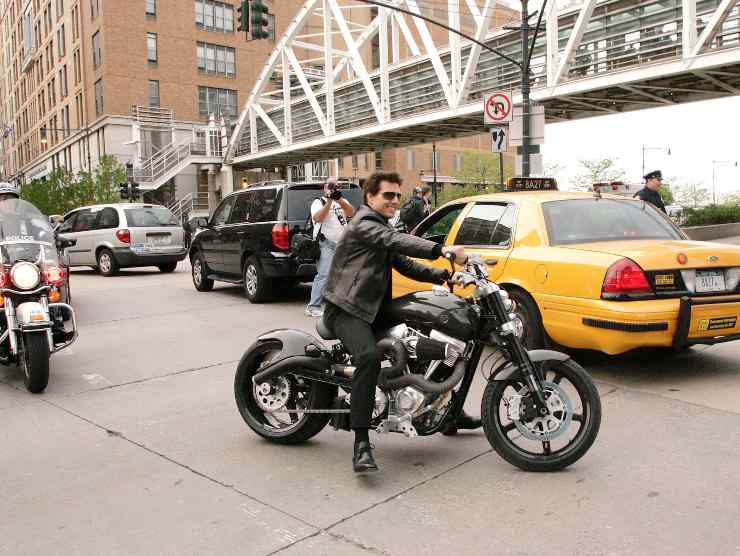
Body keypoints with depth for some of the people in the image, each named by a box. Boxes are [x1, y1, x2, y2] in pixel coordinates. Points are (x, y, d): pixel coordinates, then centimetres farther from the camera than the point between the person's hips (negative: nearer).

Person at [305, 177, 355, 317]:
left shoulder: (342, 201, 18)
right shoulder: (318, 202, 4)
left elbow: (351, 213, -2)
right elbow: (317, 218, -15)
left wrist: (339, 199, -16)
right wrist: (329, 201, -21)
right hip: (326, 244, -6)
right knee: (324, 275, -16)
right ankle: (313, 307, -16)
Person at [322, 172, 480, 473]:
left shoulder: (382, 228, 22)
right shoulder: (363, 225, -10)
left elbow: (406, 265, 18)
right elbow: (397, 241, -29)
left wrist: (444, 274, 2)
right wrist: (442, 249, -42)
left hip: (374, 309, 10)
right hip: (345, 309, -10)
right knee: (369, 356, -35)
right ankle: (361, 444, -33)